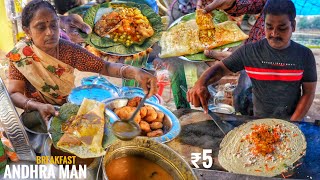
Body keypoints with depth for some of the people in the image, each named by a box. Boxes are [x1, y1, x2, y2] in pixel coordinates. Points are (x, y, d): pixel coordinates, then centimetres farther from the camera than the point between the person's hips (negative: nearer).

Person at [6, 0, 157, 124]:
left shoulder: (69, 50, -10)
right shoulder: (20, 55, -12)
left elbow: (105, 67, -16)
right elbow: (14, 94, -17)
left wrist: (134, 71, -37)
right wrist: (38, 106, -39)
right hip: (38, 117, -2)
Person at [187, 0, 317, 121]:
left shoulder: (304, 55, -5)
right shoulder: (249, 51, -7)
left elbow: (309, 92, -2)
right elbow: (220, 68, -3)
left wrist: (292, 124, -12)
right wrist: (200, 84, -23)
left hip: (291, 121, 1)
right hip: (259, 120, 0)